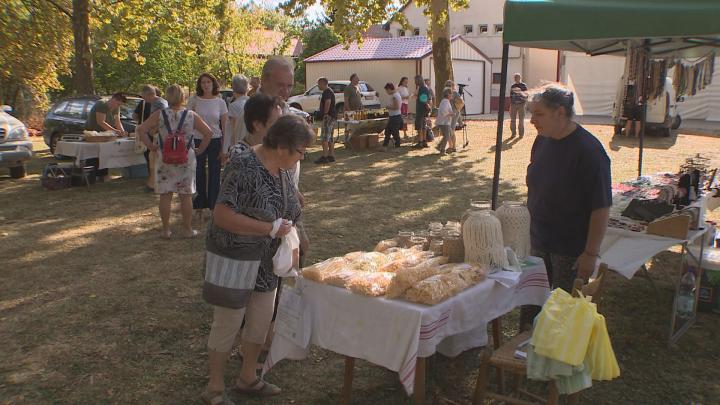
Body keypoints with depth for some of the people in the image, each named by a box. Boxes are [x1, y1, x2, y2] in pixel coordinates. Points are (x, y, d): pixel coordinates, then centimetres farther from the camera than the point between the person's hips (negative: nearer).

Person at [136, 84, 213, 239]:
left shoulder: (159, 115, -4)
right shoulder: (191, 116, -3)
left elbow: (141, 129, -8)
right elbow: (208, 133, -5)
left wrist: (151, 146, 0)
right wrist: (199, 150, 3)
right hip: (186, 159, 0)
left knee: (165, 195, 8)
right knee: (186, 195, 8)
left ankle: (166, 230, 14)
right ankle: (187, 229, 15)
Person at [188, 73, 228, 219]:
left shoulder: (220, 102, 0)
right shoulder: (193, 101, 0)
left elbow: (225, 127, 2)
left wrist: (224, 148, -2)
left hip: (215, 141, 0)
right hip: (198, 141, 0)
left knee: (214, 174, 4)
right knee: (199, 174, 6)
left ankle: (213, 206, 14)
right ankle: (199, 206, 18)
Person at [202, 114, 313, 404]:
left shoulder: (280, 169, 2)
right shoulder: (245, 168, -25)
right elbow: (222, 216, -30)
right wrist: (272, 228, -26)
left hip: (266, 260, 8)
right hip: (234, 258, -8)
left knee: (261, 320, 16)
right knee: (228, 323, 6)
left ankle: (247, 378, 37)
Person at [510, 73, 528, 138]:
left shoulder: (524, 86, 2)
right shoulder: (512, 86, 13)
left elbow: (526, 95, -2)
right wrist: (510, 105, 13)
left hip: (521, 104, -3)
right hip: (513, 104, 3)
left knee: (521, 120, 0)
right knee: (512, 120, 1)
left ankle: (521, 133, 6)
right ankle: (513, 133, 7)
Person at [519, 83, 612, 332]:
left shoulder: (588, 150, -22)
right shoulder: (542, 141, 1)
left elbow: (601, 208, -20)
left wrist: (591, 253, -19)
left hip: (572, 249, -7)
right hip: (539, 241, 7)